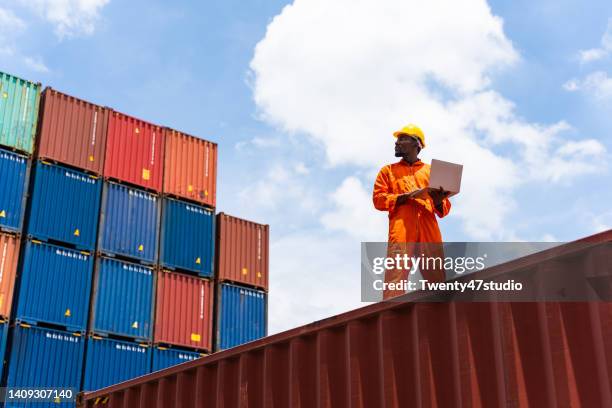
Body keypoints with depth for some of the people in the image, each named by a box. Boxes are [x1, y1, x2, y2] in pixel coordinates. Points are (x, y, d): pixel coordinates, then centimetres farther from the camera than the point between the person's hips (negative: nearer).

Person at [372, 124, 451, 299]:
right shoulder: (388, 170, 24)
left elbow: (444, 209, 20)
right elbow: (378, 199, 9)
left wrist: (438, 200, -5)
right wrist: (407, 196, -6)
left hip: (429, 230, 2)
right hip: (401, 230, -2)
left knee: (438, 281, -8)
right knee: (395, 283, -18)